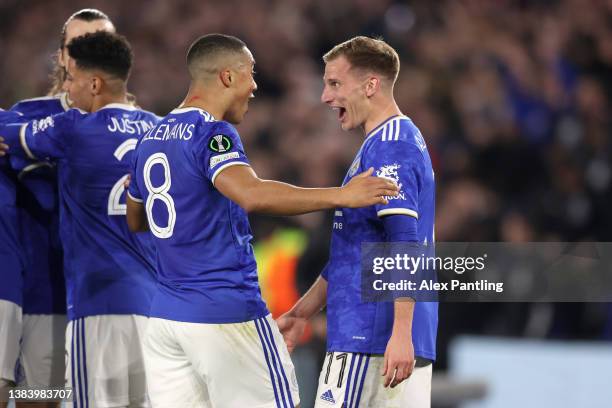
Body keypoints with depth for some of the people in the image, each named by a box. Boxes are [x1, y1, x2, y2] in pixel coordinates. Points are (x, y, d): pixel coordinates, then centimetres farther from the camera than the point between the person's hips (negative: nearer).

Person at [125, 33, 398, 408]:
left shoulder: (151, 139, 14)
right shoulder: (212, 132, -12)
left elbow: (135, 221, 28)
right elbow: (252, 195, -31)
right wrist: (340, 196, -30)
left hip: (166, 315, 8)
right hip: (226, 316, -8)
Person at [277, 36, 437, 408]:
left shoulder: (387, 148, -11)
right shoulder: (404, 140, 21)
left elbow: (405, 244, -21)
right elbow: (351, 249, 27)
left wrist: (401, 333, -27)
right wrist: (302, 313, 28)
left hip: (370, 336, -10)